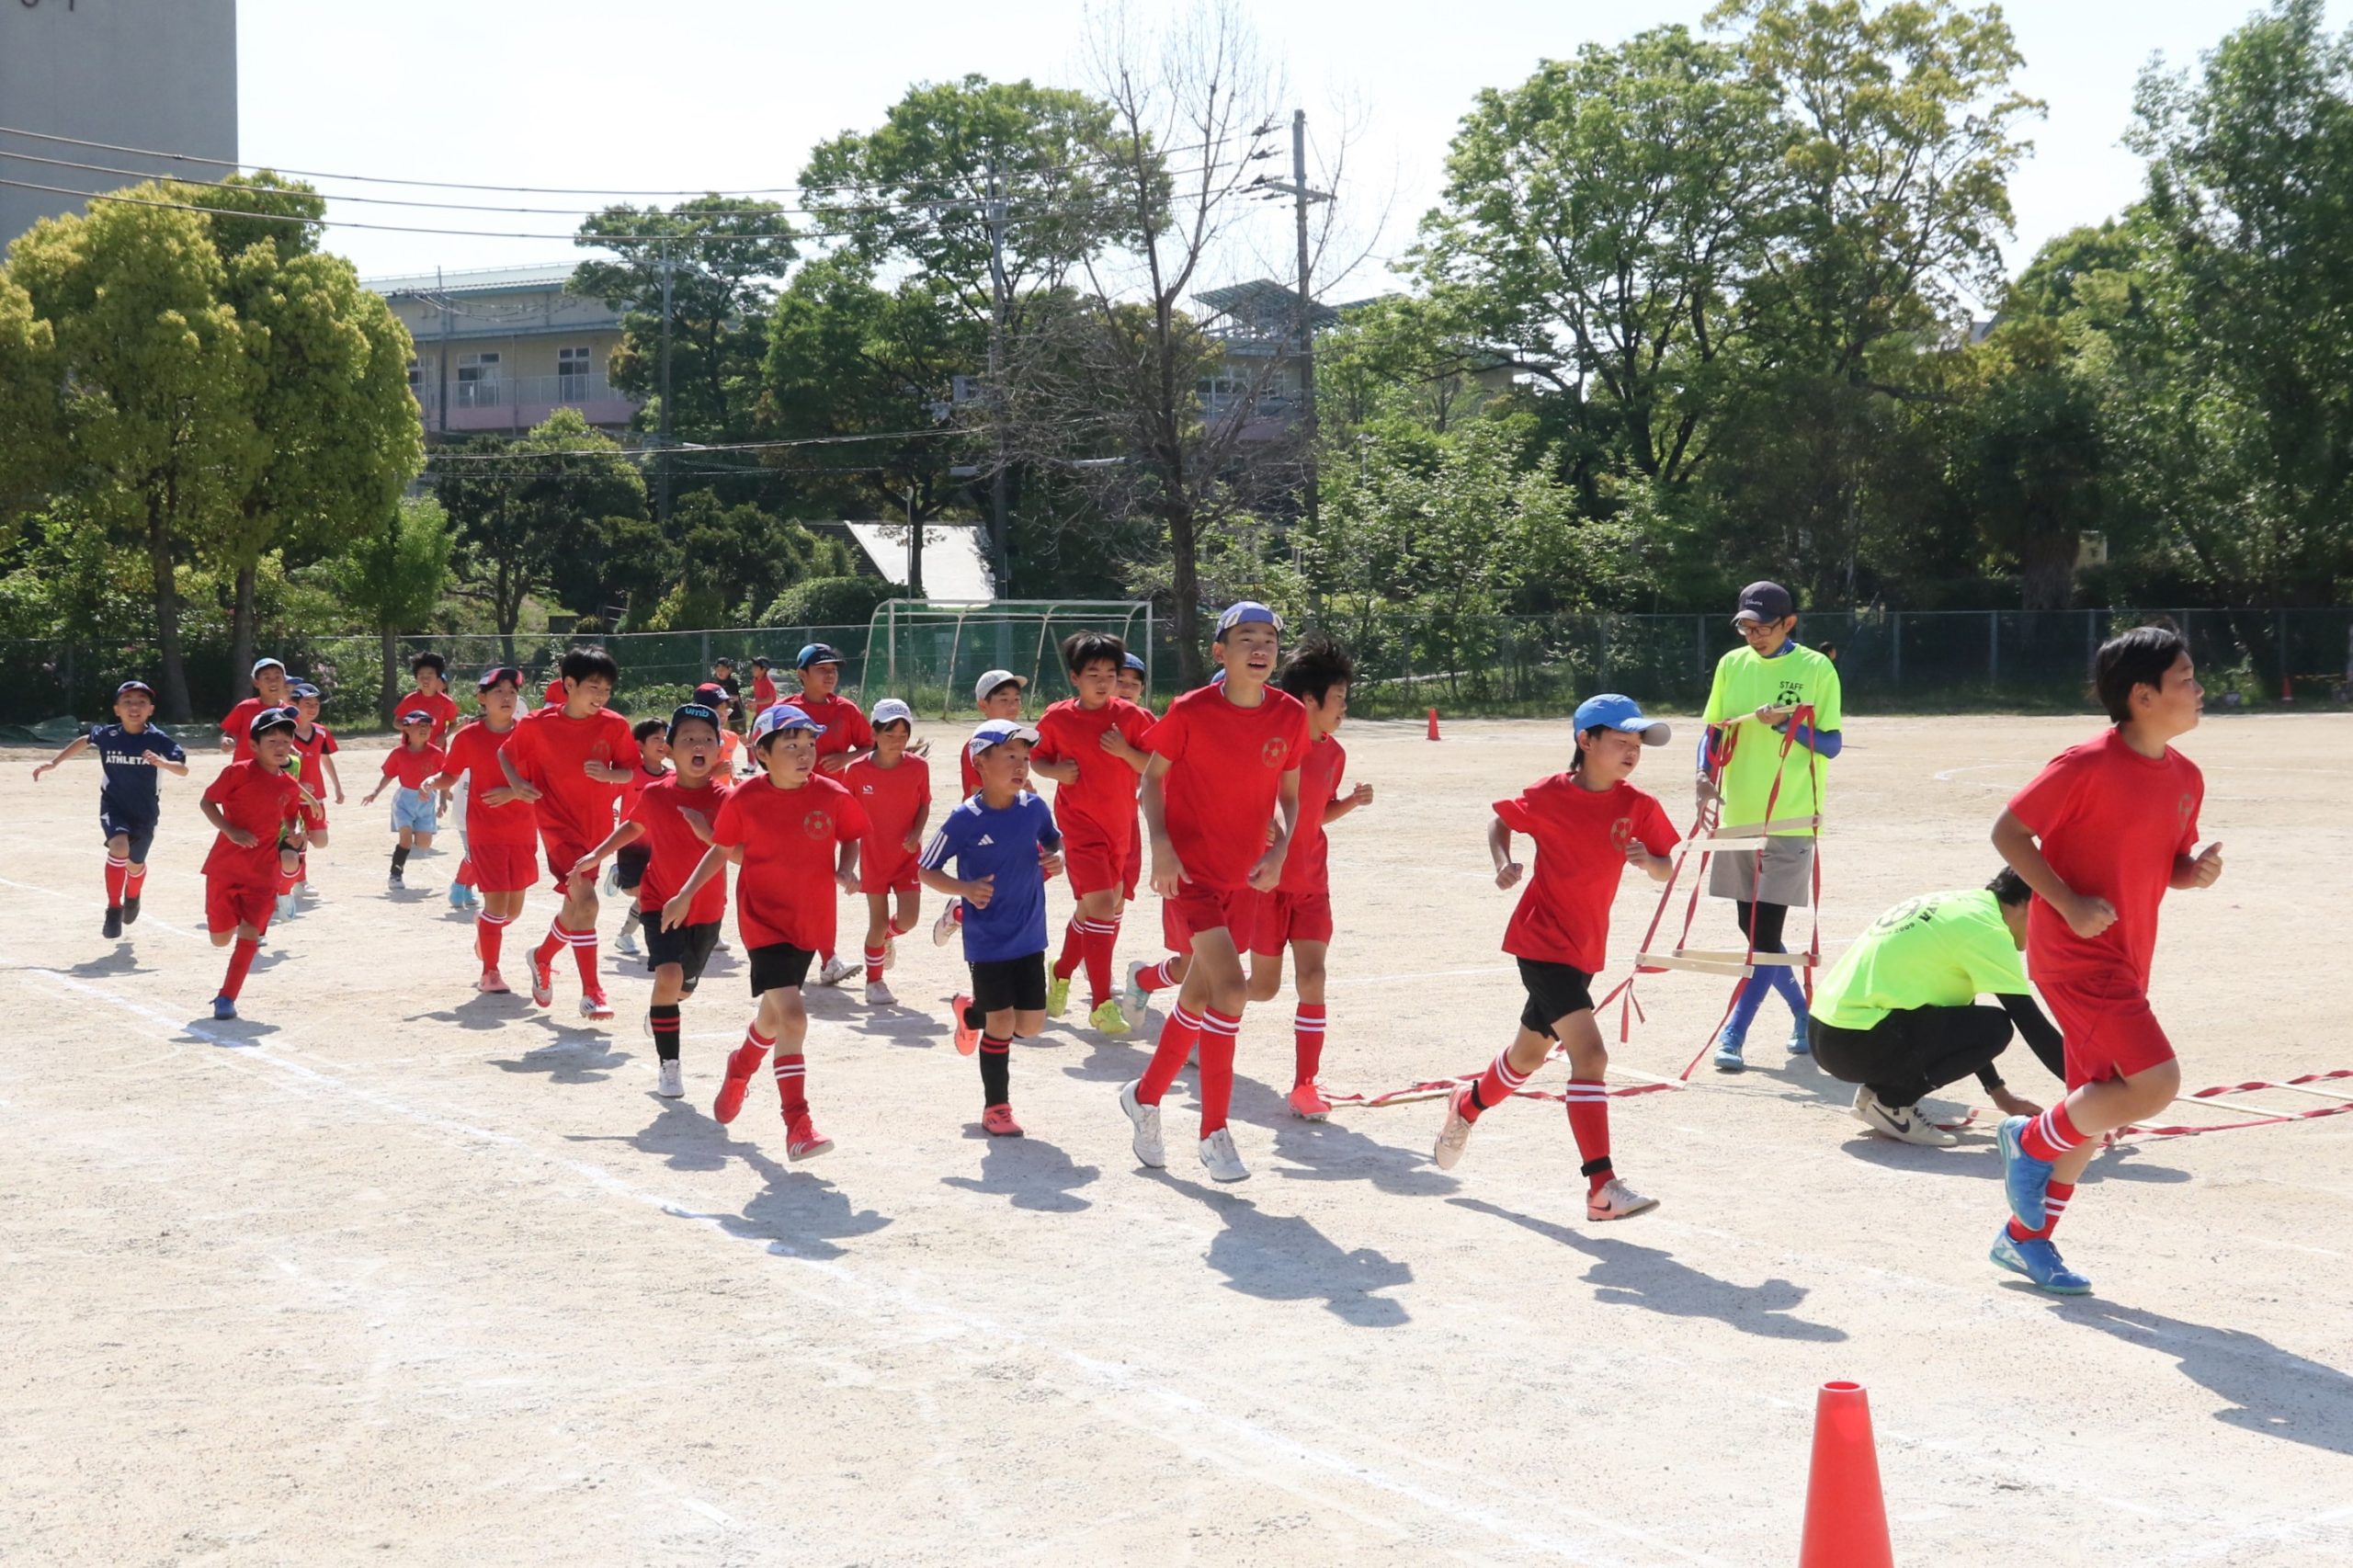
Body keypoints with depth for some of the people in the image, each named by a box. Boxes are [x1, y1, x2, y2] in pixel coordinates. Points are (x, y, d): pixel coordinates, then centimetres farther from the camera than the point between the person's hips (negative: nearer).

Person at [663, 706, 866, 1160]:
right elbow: (723, 849, 5)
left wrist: (847, 868, -8)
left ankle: (741, 1066, 54)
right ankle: (797, 1126, -16)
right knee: (792, 1017, -19)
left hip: (810, 922, 4)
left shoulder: (832, 796, -6)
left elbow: (850, 837, 11)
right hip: (763, 919, -4)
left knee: (773, 1016, 19)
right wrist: (686, 894, 5)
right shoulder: (744, 799, -10)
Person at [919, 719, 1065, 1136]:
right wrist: (965, 888, -22)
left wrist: (1057, 859, -7)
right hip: (987, 941, -4)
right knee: (1003, 1023, -2)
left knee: (1032, 1023, 8)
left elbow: (1055, 840, 15)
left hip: (1029, 937, 4)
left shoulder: (1034, 808, -5)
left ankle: (971, 1011, 39)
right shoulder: (964, 819, -15)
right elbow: (927, 870, -6)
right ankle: (995, 1109, 15)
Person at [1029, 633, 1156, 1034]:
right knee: (1102, 905, -17)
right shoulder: (1057, 718, -4)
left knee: (1092, 909, 16)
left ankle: (1061, 974, 41)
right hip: (1080, 824, -3)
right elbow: (1037, 760, 9)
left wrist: (1125, 750, -19)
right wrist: (1057, 771, -11)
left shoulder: (1130, 716, -2)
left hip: (1120, 824, 4)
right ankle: (1101, 1004, -14)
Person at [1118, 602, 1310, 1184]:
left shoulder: (1290, 716, -3)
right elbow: (1153, 775, -1)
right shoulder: (1190, 712, -14)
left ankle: (1145, 1097, 33)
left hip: (1244, 875, 5)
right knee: (1229, 987, -19)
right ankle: (1214, 1134, -5)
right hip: (1190, 869, -5)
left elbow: (1290, 796, 8)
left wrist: (1279, 853, -9)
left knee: (1200, 995, 13)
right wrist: (1160, 845, -13)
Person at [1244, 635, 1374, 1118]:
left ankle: (1305, 1085, -1)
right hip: (1267, 880, -5)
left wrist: (1352, 801, -1)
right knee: (1265, 987, 3)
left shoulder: (1333, 752, 5)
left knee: (1312, 978, -7)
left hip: (1311, 885, 5)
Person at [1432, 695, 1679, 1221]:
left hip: (1584, 949, 7)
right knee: (1589, 1053, -20)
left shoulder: (1637, 807, -2)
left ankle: (1467, 1106, 55)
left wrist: (1647, 860, -20)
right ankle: (1603, 1188, -21)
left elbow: (1665, 872, 2)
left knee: (1529, 1053, 24)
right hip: (1542, 942, -7)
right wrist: (1504, 864, -12)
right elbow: (1501, 819, 5)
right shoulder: (1549, 796, -12)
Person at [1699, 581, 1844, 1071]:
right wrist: (1706, 774, -6)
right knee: (1752, 929, 12)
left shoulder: (1816, 669, -5)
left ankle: (1733, 1032, -6)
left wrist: (1785, 722, -21)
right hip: (1737, 815, 5)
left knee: (1766, 932, -9)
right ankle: (1802, 1011, 30)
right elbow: (1713, 731, 12)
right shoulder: (1731, 665, 8)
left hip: (1789, 820, -5)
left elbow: (1831, 744, -6)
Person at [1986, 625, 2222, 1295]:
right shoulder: (2088, 765, -16)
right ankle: (2032, 1140, 5)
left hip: (2125, 962, 8)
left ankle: (2026, 1236, 25)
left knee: (2098, 1107, 12)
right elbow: (2008, 830, -12)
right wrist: (2068, 903, -20)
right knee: (2156, 1080, -19)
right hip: (2075, 956, -8)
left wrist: (2199, 869, -4)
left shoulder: (2186, 778, 7)